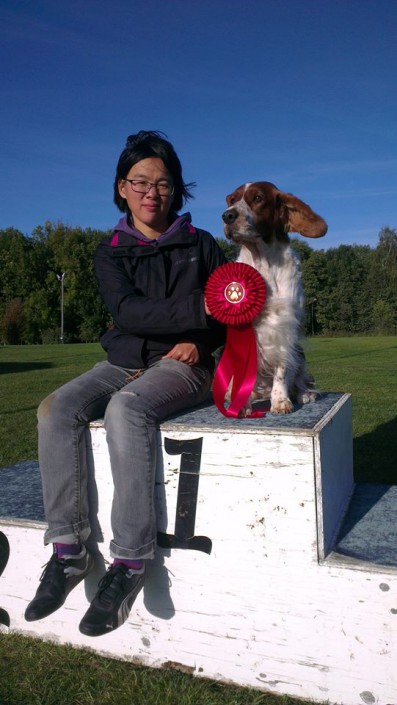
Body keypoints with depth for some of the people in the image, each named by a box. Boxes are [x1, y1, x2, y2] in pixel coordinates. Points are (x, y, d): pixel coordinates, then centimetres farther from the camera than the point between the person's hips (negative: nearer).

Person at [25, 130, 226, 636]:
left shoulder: (202, 246, 5)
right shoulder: (110, 251, 7)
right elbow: (127, 311, -11)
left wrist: (199, 342, -13)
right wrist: (200, 310, -23)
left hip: (180, 366, -3)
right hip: (124, 362, 4)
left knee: (126, 408, -35)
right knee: (56, 410, -23)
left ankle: (130, 561, -29)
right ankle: (69, 550, -16)